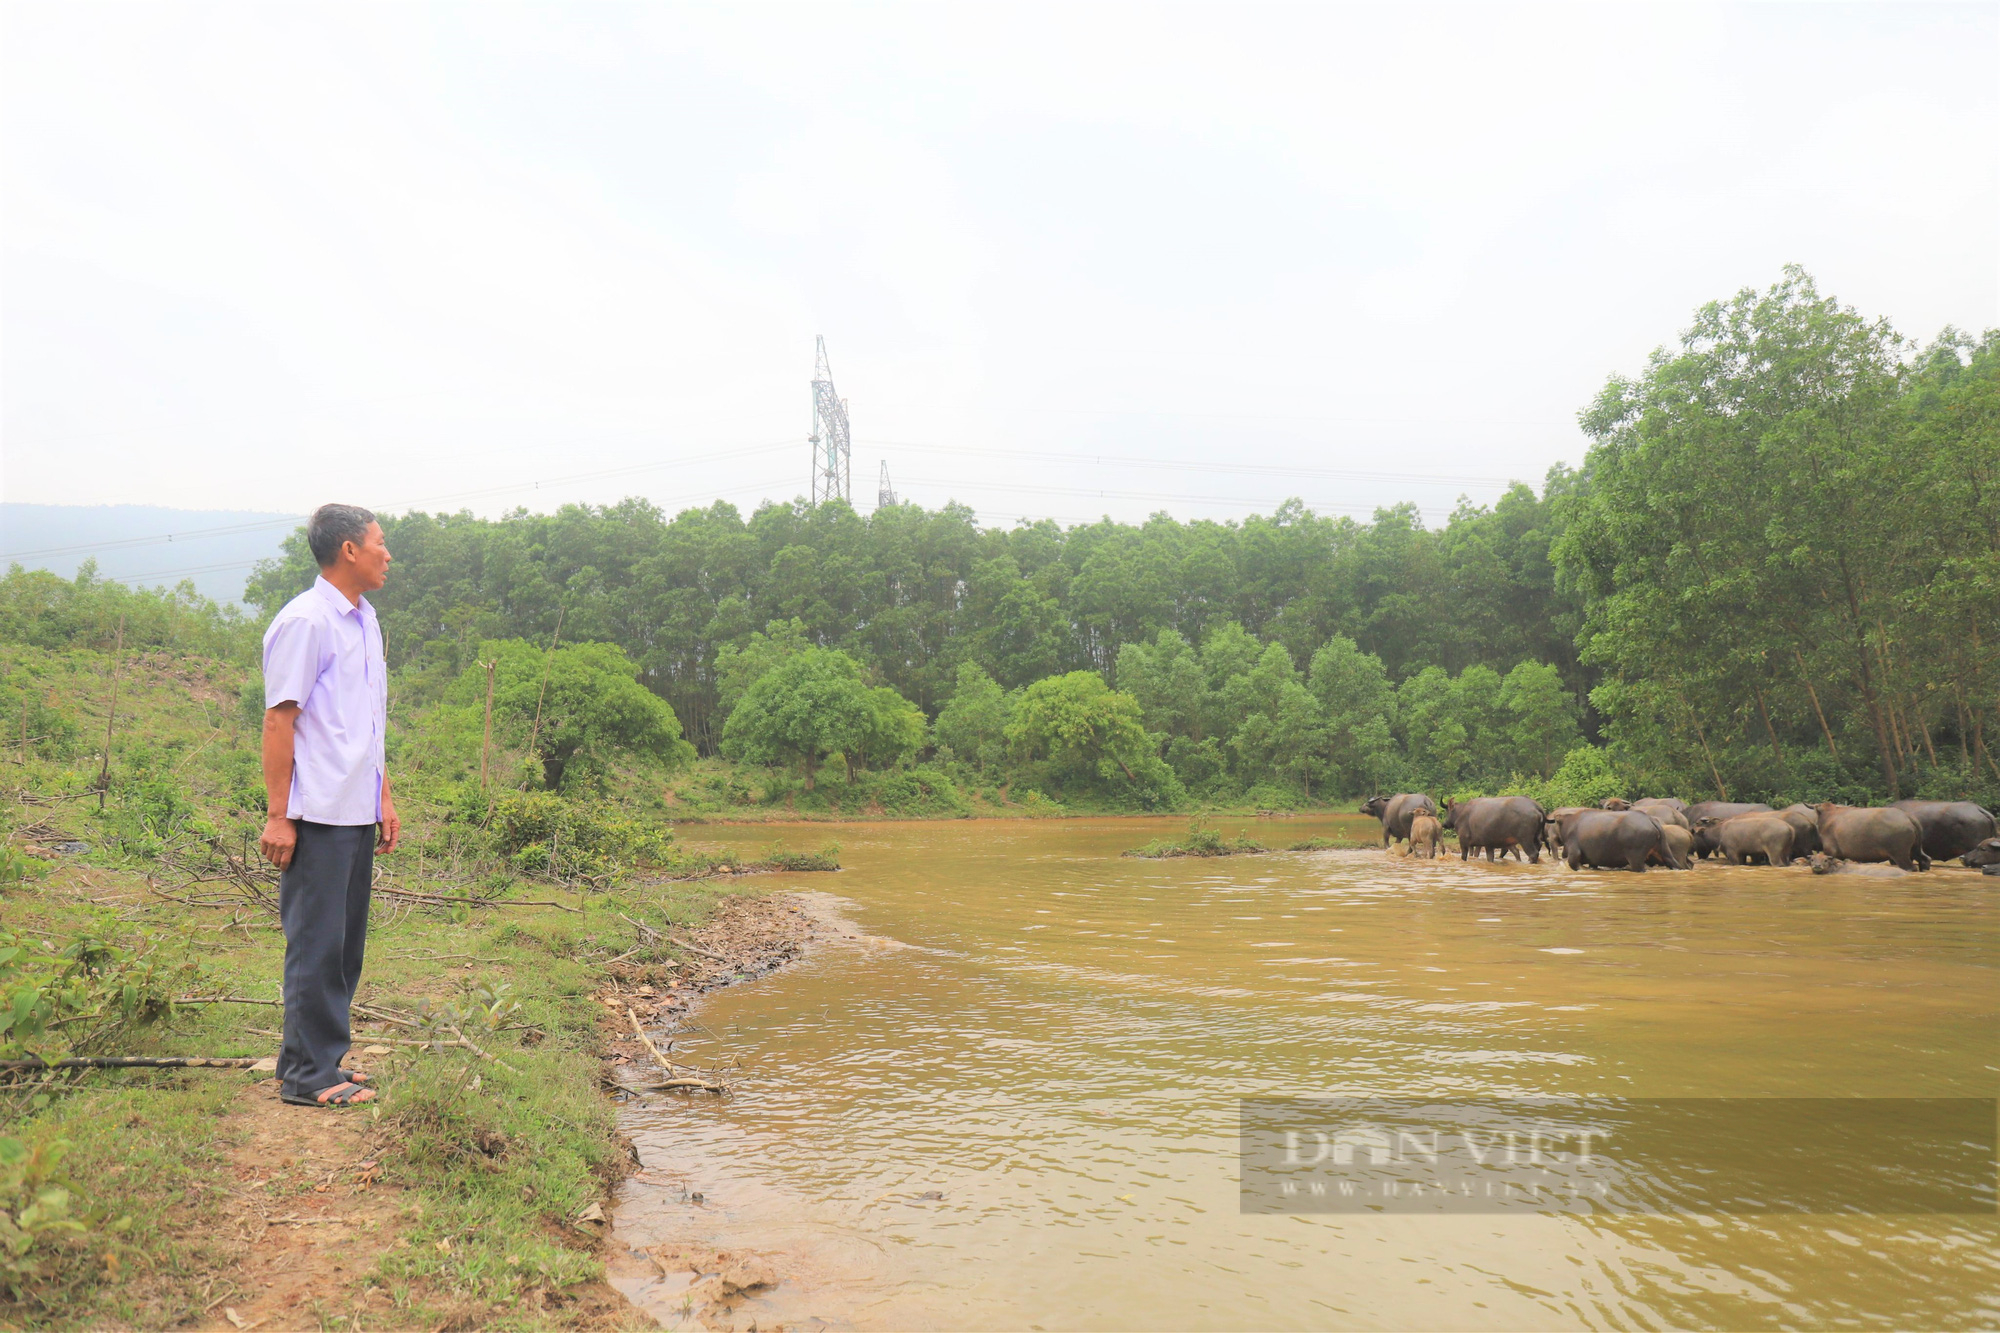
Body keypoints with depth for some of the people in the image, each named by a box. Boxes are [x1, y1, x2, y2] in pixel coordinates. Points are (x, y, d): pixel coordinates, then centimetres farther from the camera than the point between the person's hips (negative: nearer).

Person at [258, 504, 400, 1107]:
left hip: (358, 813, 8)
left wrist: (384, 798, 18)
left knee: (345, 944, 12)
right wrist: (278, 815, -15)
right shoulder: (304, 622, -11)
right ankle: (306, 1074, 7)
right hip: (318, 815, -8)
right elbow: (278, 721, -13)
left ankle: (326, 1060, 22)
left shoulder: (364, 621, 15)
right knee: (317, 944, -2)